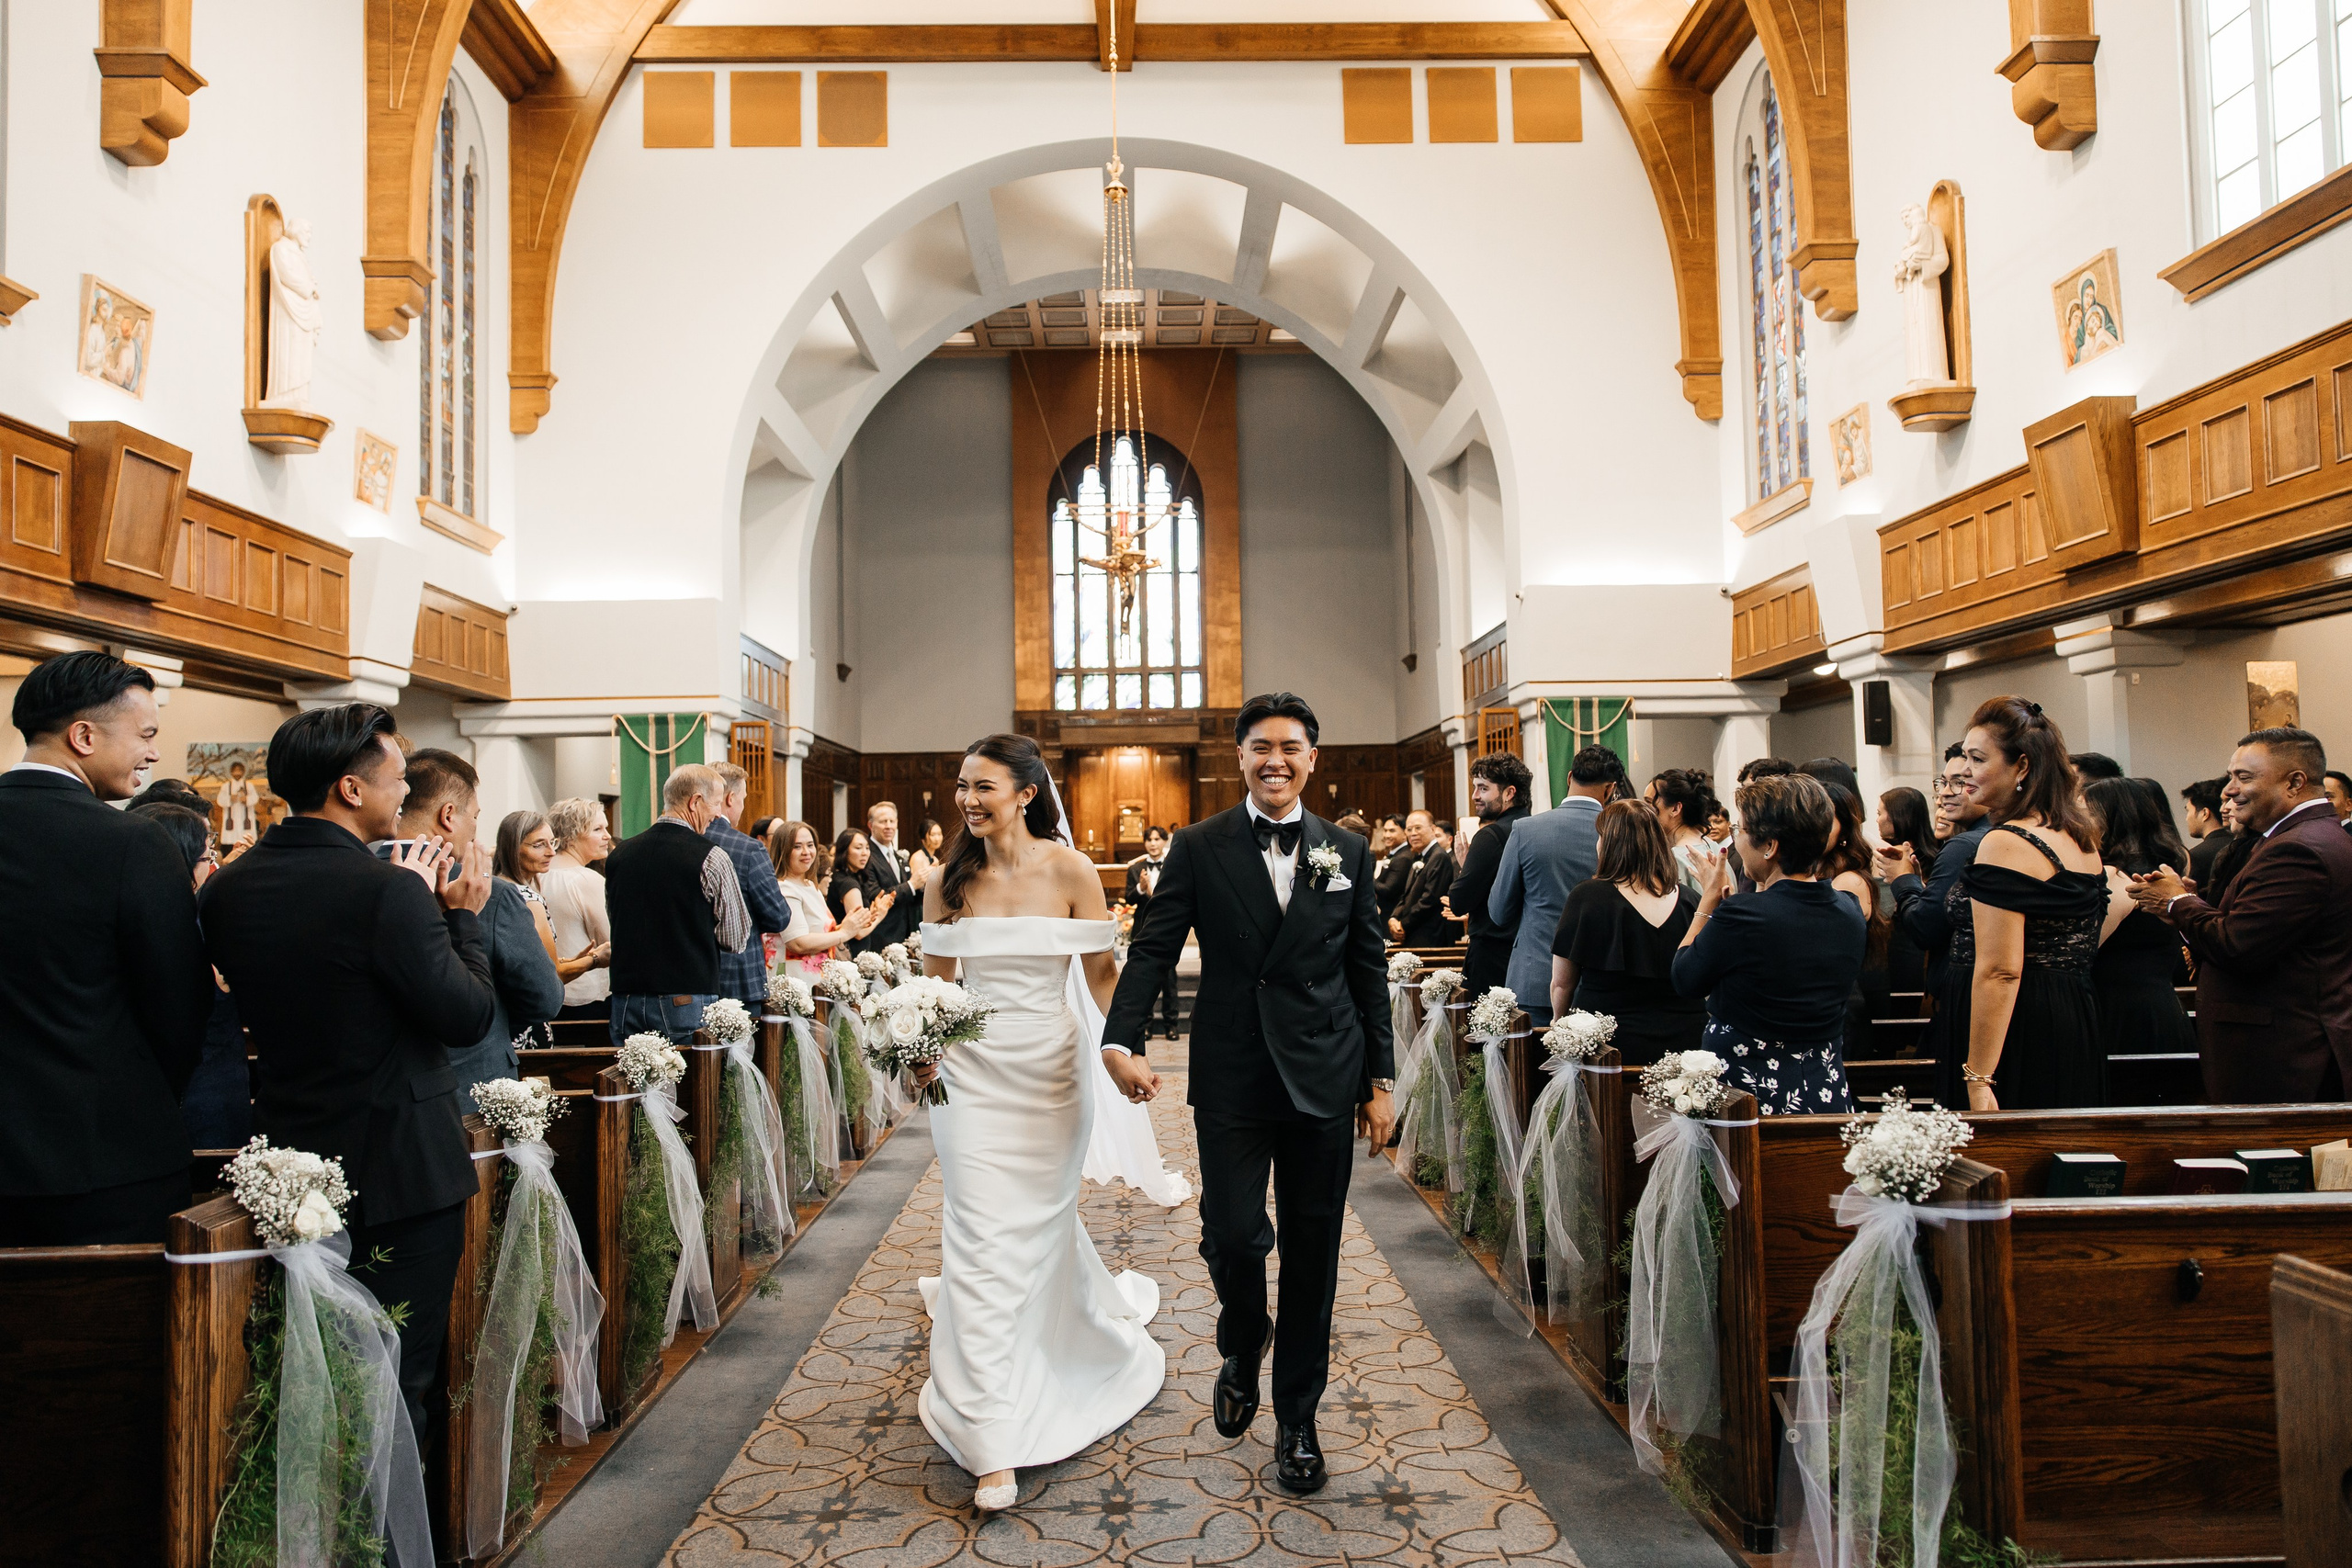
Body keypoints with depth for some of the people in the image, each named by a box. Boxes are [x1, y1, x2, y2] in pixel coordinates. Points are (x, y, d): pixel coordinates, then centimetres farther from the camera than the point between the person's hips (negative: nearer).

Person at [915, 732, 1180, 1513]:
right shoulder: (948, 882, -1)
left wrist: (1122, 1053, -19)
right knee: (984, 1244, -3)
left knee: (1040, 1226, 17)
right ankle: (993, 1445, 6)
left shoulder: (1070, 871, -8)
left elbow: (1101, 972, -5)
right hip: (974, 1075, 1)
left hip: (1053, 1073, -1)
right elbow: (934, 985, 4)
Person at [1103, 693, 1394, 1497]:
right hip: (1231, 1082, -1)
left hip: (1324, 1082, 2)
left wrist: (1380, 1080, 5)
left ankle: (1297, 1420, 28)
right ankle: (1242, 1350, 32)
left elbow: (1368, 972, 7)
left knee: (1312, 1256, 9)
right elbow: (1152, 947, -6)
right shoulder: (1199, 848, 0)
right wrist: (1121, 1040, -20)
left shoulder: (1348, 852, 5)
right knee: (1232, 1236, -3)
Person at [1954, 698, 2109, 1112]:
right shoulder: (2083, 840, 11)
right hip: (2080, 1024, 9)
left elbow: (1999, 973, -21)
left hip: (2019, 1033, -9)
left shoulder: (2005, 844, -17)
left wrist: (1978, 1078, -21)